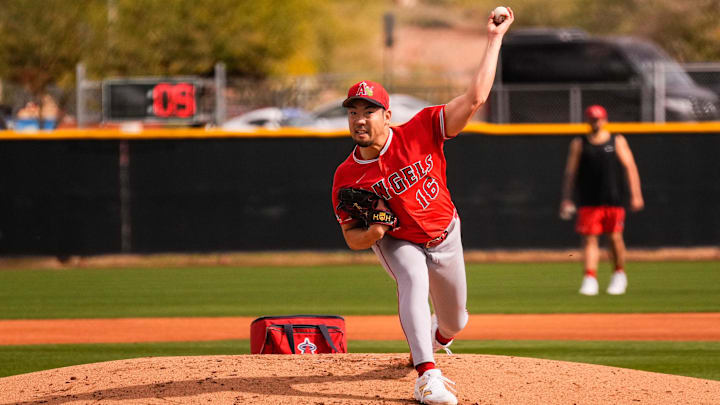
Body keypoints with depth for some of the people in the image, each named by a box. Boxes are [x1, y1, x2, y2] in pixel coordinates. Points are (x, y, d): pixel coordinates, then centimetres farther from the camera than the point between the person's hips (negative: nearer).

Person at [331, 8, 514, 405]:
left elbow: (474, 98, -30)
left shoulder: (420, 132, -25)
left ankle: (436, 336, 54)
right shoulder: (346, 177, -20)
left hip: (444, 236, 1)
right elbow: (351, 237, -9)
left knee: (453, 323, 15)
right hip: (397, 242, -1)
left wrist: (494, 39, -33)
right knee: (413, 279, -34)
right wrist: (372, 233, -32)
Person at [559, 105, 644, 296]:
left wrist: (636, 195, -5)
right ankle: (590, 278, -9)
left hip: (613, 201, 0)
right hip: (588, 200, 1)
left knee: (615, 237, 0)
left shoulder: (617, 141, 7)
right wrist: (566, 199, 1)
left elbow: (630, 167, 3)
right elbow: (570, 173, 9)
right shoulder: (579, 144, 9)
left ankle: (619, 274, 20)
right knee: (589, 238, -7)